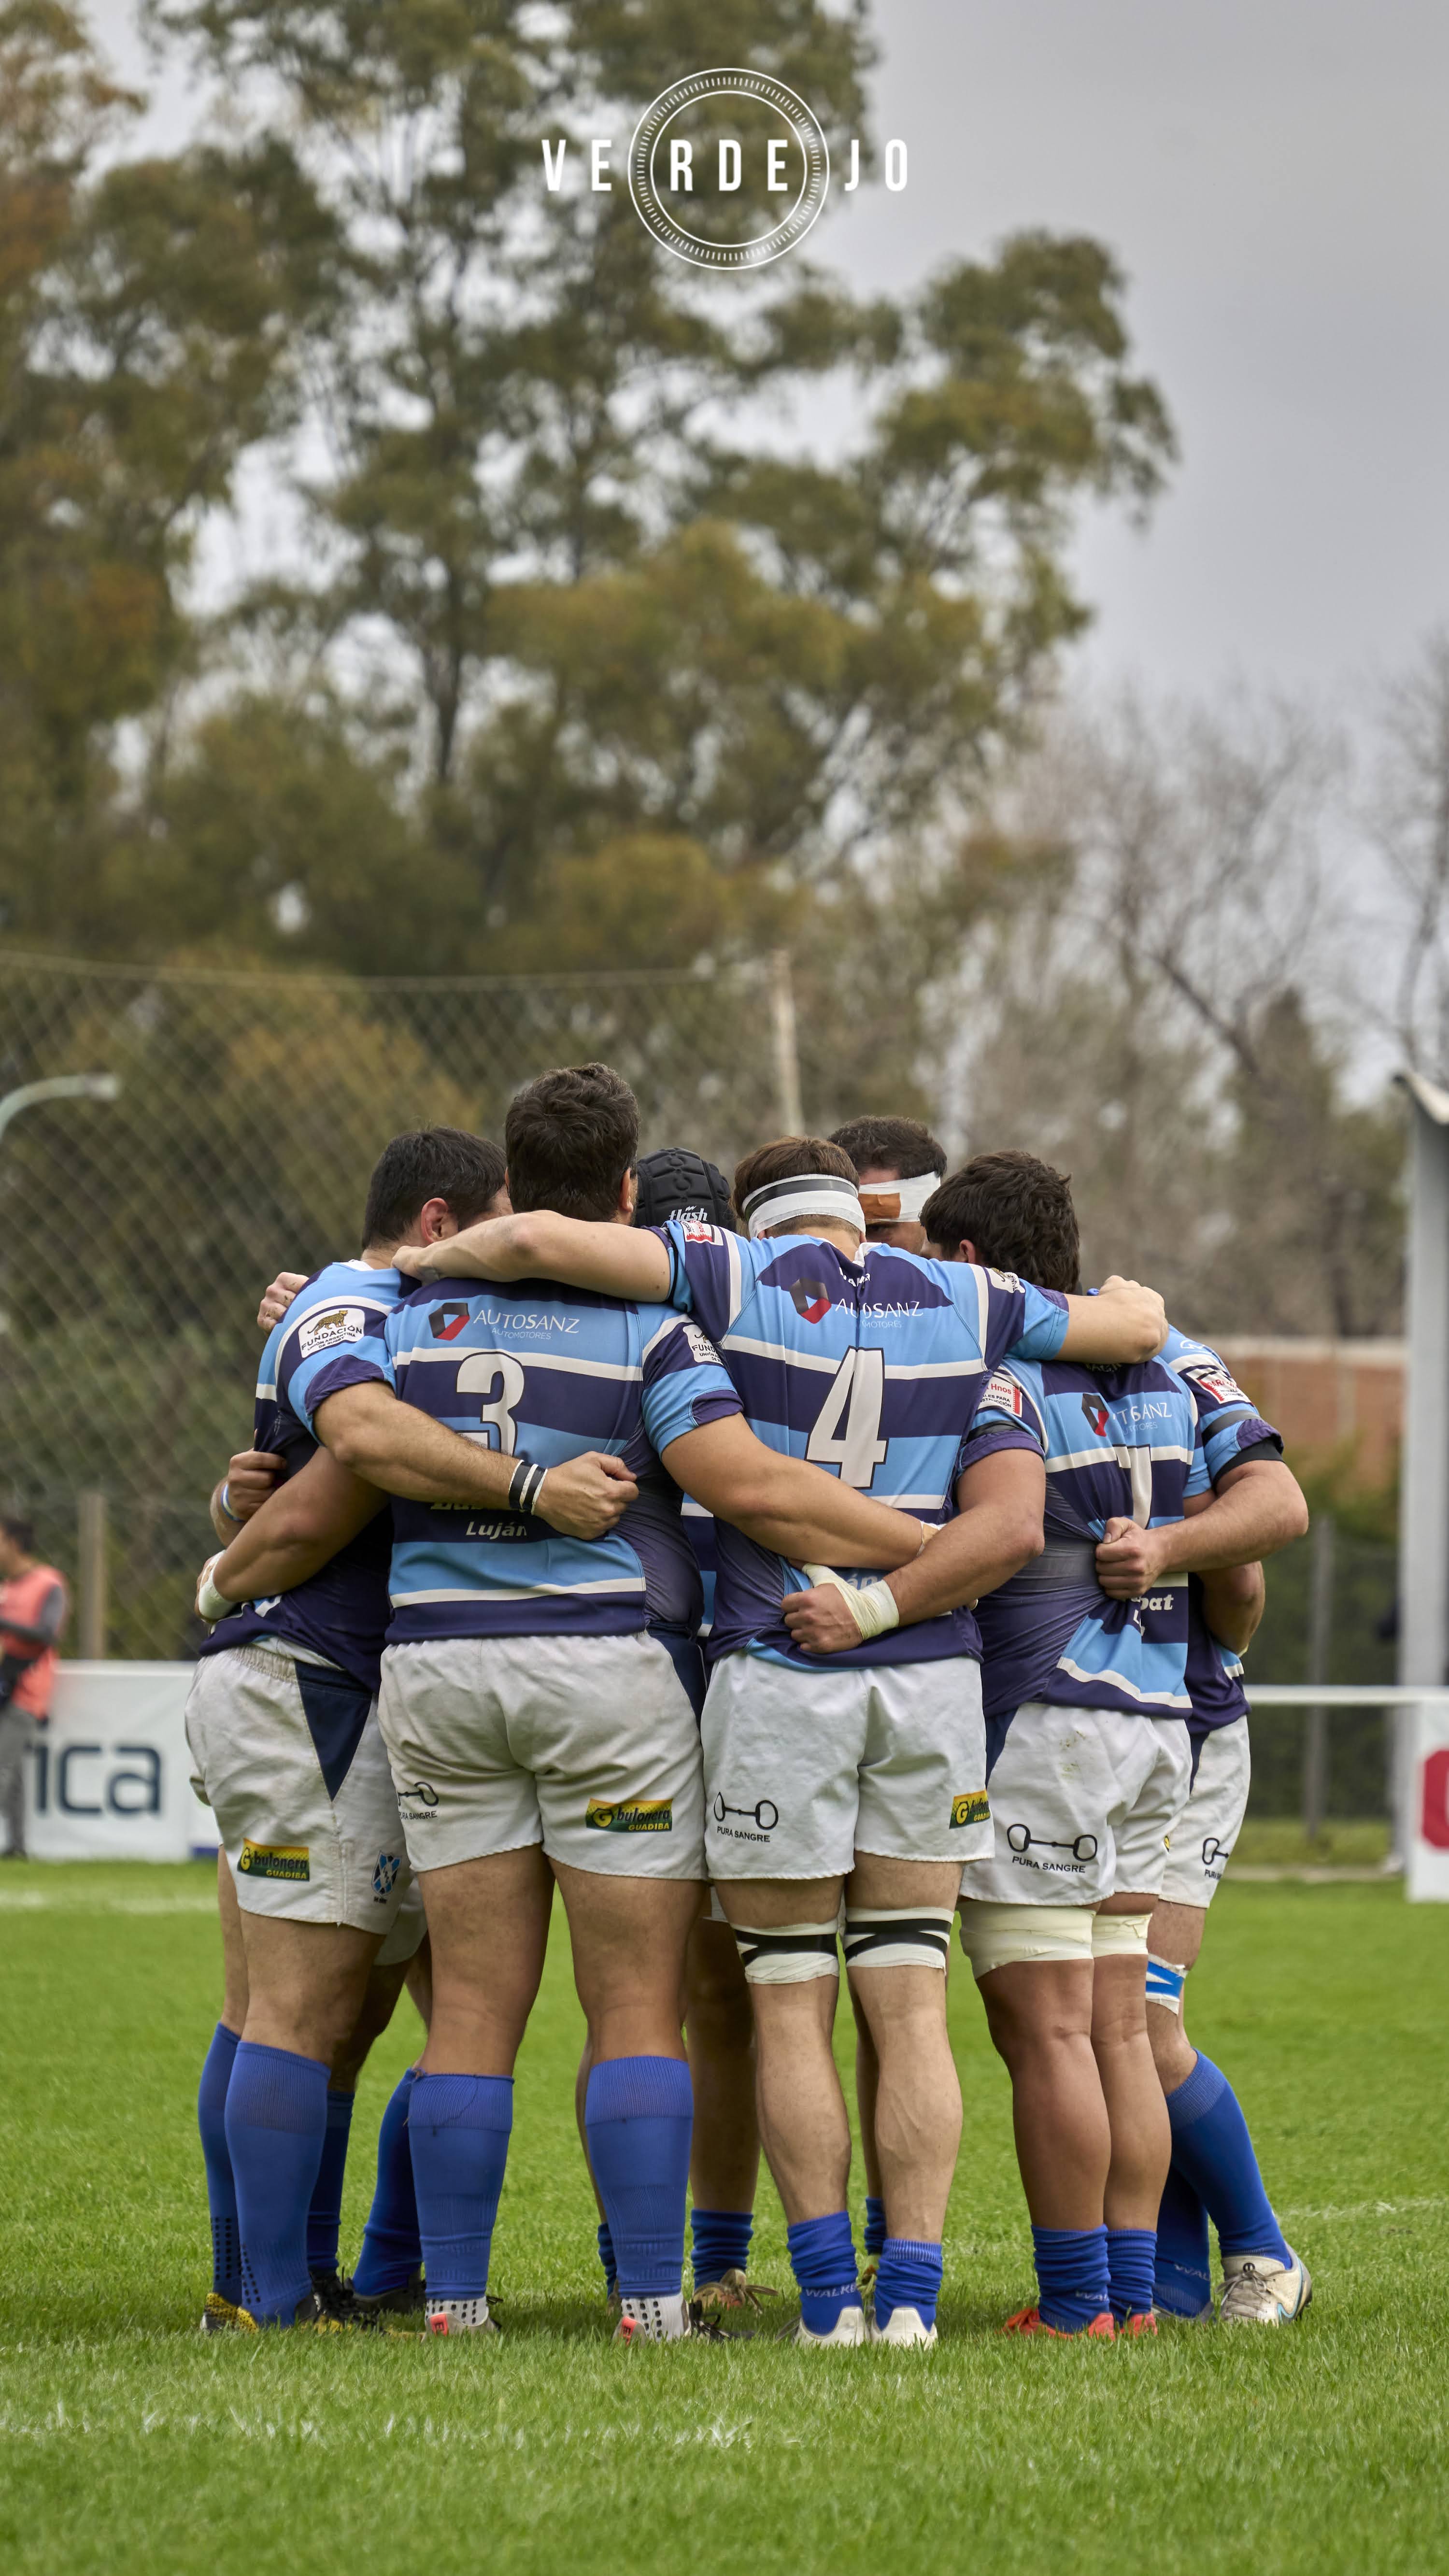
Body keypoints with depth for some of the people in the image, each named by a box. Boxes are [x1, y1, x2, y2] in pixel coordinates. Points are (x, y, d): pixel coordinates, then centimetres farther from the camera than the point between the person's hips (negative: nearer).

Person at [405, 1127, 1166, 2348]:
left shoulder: (738, 1274, -3)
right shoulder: (968, 1302, 6)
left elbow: (537, 1239, -13)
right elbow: (1139, 1325, 20)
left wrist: (433, 1256, 6)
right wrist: (1123, 1293, 43)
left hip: (777, 1680, -2)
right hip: (930, 1679, 2)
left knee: (790, 2007, 6)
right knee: (912, 2009, 4)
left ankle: (828, 2294, 1)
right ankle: (910, 2294, -3)